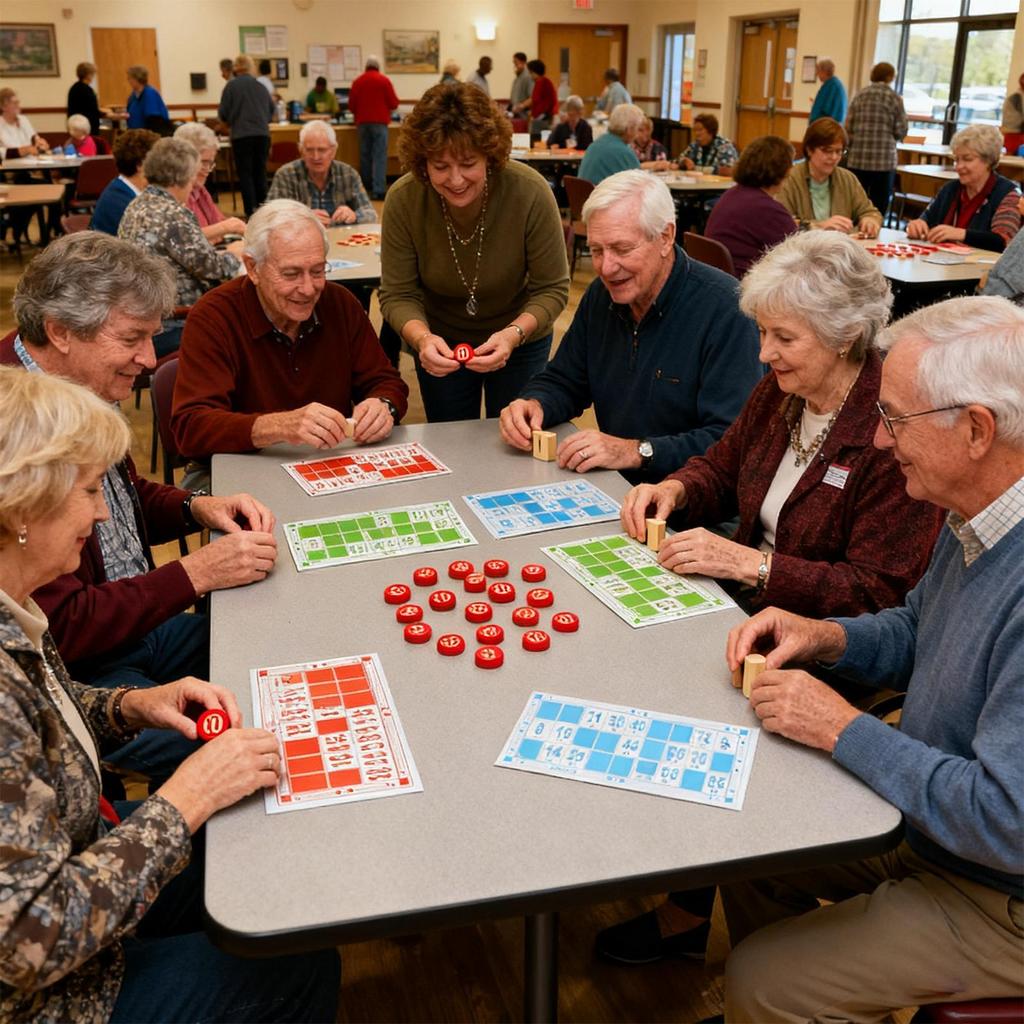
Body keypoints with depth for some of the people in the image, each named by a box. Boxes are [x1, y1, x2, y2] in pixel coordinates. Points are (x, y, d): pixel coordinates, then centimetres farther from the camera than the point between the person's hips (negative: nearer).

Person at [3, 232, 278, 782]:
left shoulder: (79, 386, 1)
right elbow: (60, 628, -26)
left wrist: (196, 507, -1)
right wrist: (194, 574, -22)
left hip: (140, 622, 9)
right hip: (71, 671, -9)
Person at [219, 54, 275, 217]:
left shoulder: (232, 85, -3)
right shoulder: (261, 86, 9)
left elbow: (223, 113, -3)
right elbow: (271, 111, 17)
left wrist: (230, 121, 18)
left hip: (241, 134, -3)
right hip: (262, 133, 4)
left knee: (245, 173, 1)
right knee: (260, 172, 13)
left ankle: (250, 211, -5)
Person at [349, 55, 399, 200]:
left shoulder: (357, 81, 4)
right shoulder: (384, 80, -3)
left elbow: (351, 105, 7)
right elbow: (394, 104, -3)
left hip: (362, 123, 4)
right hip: (380, 122, -4)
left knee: (365, 154, 15)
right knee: (380, 155, -6)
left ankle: (366, 186, 25)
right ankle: (379, 189, -17)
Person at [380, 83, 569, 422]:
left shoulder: (530, 192, -27)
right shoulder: (403, 199, -23)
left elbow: (552, 290, -20)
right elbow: (397, 295, -17)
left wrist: (514, 334, -38)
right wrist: (421, 338, -37)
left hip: (520, 340, -1)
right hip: (441, 342, 1)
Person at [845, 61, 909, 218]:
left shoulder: (860, 95, 8)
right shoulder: (895, 98, 0)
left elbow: (848, 128, 5)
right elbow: (900, 132, -2)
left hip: (858, 159, 3)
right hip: (884, 160, -3)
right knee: (879, 207, 3)